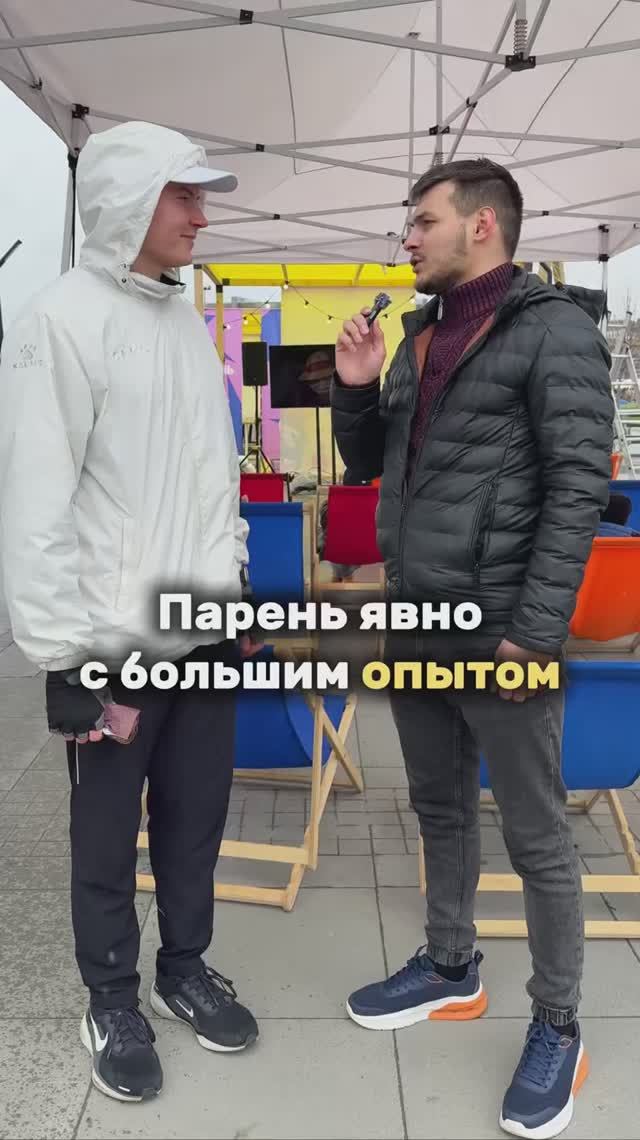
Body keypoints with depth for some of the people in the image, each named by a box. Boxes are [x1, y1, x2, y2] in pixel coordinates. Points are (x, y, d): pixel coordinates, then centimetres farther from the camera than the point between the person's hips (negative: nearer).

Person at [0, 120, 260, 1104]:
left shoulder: (190, 323, 11)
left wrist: (236, 590, 17)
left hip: (207, 634, 7)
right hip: (116, 644, -6)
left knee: (196, 820, 18)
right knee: (109, 838, 11)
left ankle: (184, 969, 40)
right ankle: (112, 1000, 34)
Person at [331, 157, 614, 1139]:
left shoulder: (553, 329, -8)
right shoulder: (419, 337, 15)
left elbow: (579, 486, -15)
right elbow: (369, 462, 21)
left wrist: (534, 631, -19)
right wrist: (356, 389, 3)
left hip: (498, 631, -7)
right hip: (415, 625, 8)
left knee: (536, 838, 5)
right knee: (440, 809, 19)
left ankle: (557, 1029, 23)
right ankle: (451, 968, 39)